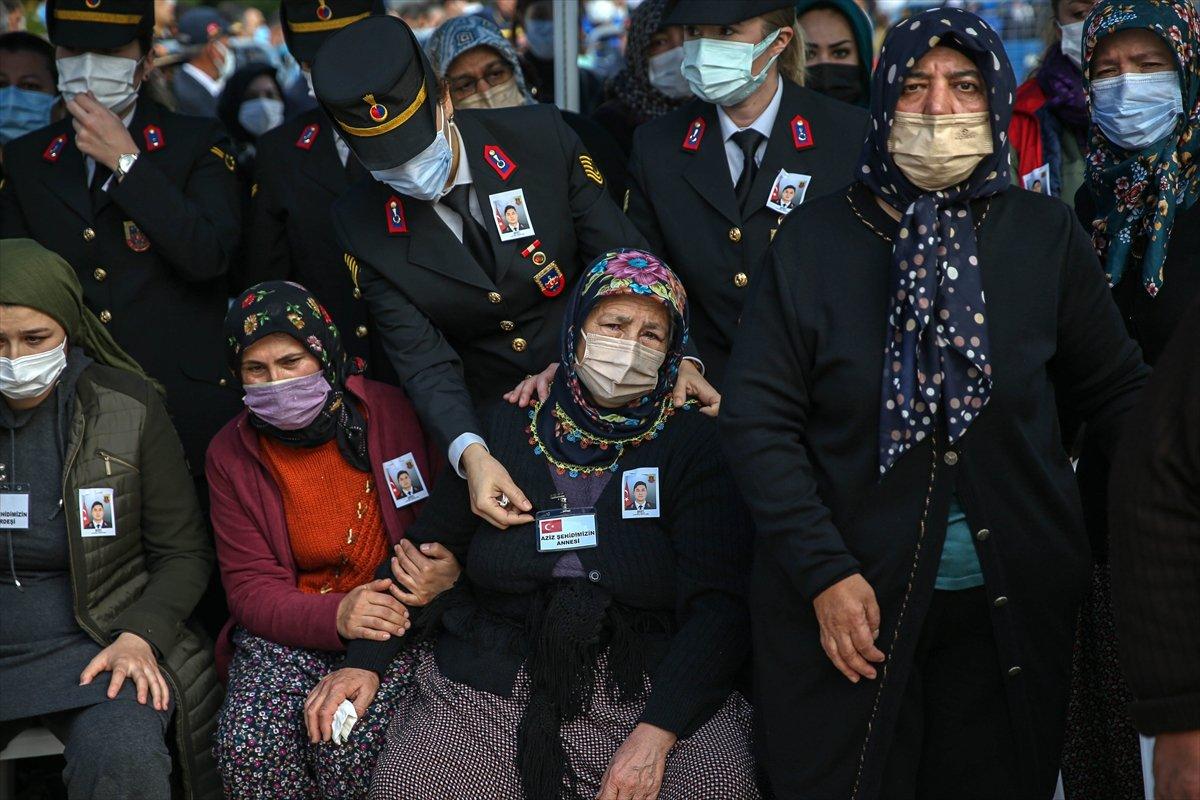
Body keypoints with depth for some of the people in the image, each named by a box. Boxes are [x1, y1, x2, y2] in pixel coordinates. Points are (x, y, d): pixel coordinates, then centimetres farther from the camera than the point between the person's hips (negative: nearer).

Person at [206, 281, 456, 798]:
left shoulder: (394, 412, -4)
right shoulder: (231, 454, 3)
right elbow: (251, 588, -2)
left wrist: (449, 568, -20)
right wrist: (336, 616, -22)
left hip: (396, 619, -2)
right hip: (289, 628, 2)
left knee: (348, 743, -31)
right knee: (248, 744, -28)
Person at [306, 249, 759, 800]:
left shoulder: (692, 445, 0)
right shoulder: (505, 429, 6)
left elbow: (718, 606, -8)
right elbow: (426, 551, 12)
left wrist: (655, 734, -21)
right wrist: (365, 660, -4)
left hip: (648, 688, -1)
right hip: (495, 686, 2)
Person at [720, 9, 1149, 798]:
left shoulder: (1047, 234, 1)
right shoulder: (815, 239, -3)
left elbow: (1118, 392, 6)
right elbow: (759, 418, -4)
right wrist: (822, 572, -11)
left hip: (1011, 605, 1)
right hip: (850, 608, -1)